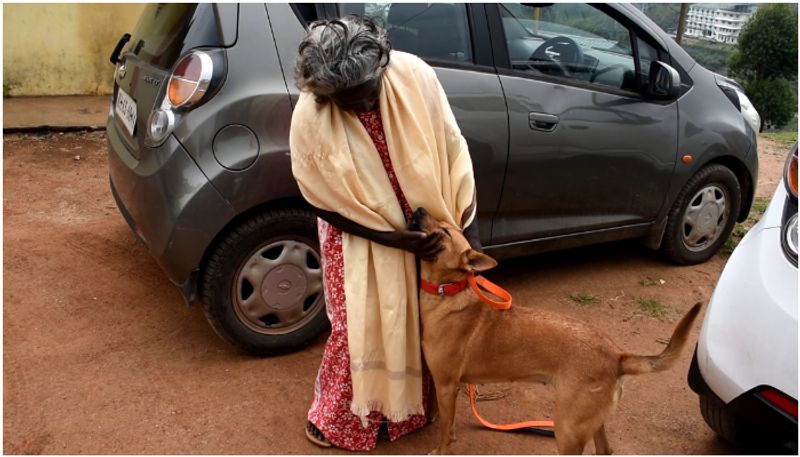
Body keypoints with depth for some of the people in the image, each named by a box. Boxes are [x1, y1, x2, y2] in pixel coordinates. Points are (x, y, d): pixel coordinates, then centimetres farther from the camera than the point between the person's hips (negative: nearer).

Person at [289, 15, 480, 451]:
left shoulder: (414, 75, -23)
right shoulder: (309, 119, -26)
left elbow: (452, 148, -13)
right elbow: (325, 203, -16)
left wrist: (465, 226, -14)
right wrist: (394, 239, -20)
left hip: (430, 223, 3)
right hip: (359, 234, -3)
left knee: (424, 318, 15)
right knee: (360, 324, 1)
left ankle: (412, 402, 40)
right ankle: (336, 418, 26)